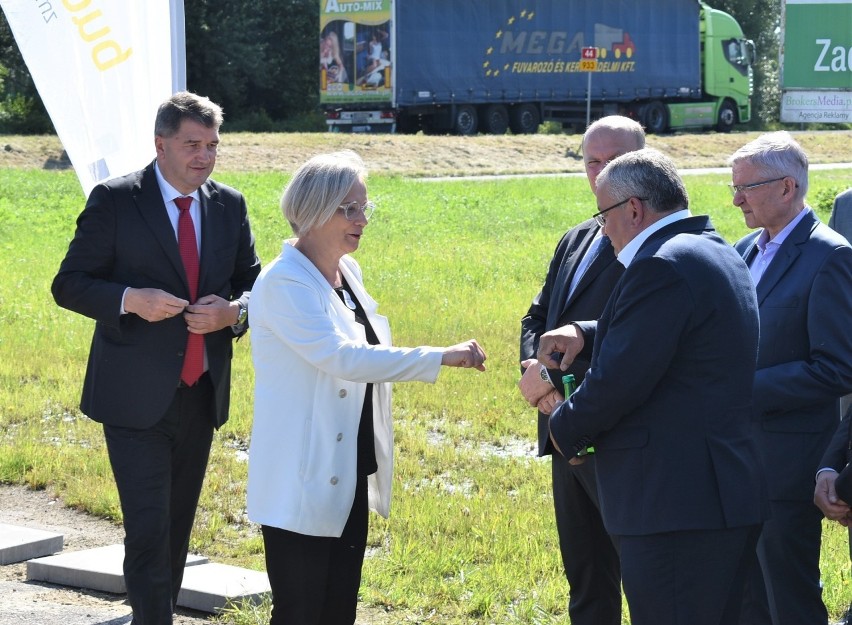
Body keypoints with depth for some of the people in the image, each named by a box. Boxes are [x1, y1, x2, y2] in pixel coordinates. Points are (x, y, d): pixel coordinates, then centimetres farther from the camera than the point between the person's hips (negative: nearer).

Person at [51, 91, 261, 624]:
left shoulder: (230, 206, 6)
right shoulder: (115, 201, -7)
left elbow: (253, 282, 14)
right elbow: (69, 284, -5)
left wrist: (233, 311, -9)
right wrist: (129, 299, -23)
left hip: (200, 395, 5)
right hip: (136, 396, -5)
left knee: (178, 527, 15)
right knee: (149, 530, -10)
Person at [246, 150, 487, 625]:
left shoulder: (348, 272, 9)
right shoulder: (284, 283, -17)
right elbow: (343, 357, -27)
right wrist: (443, 358, -30)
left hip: (349, 473, 8)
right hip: (303, 481, -8)